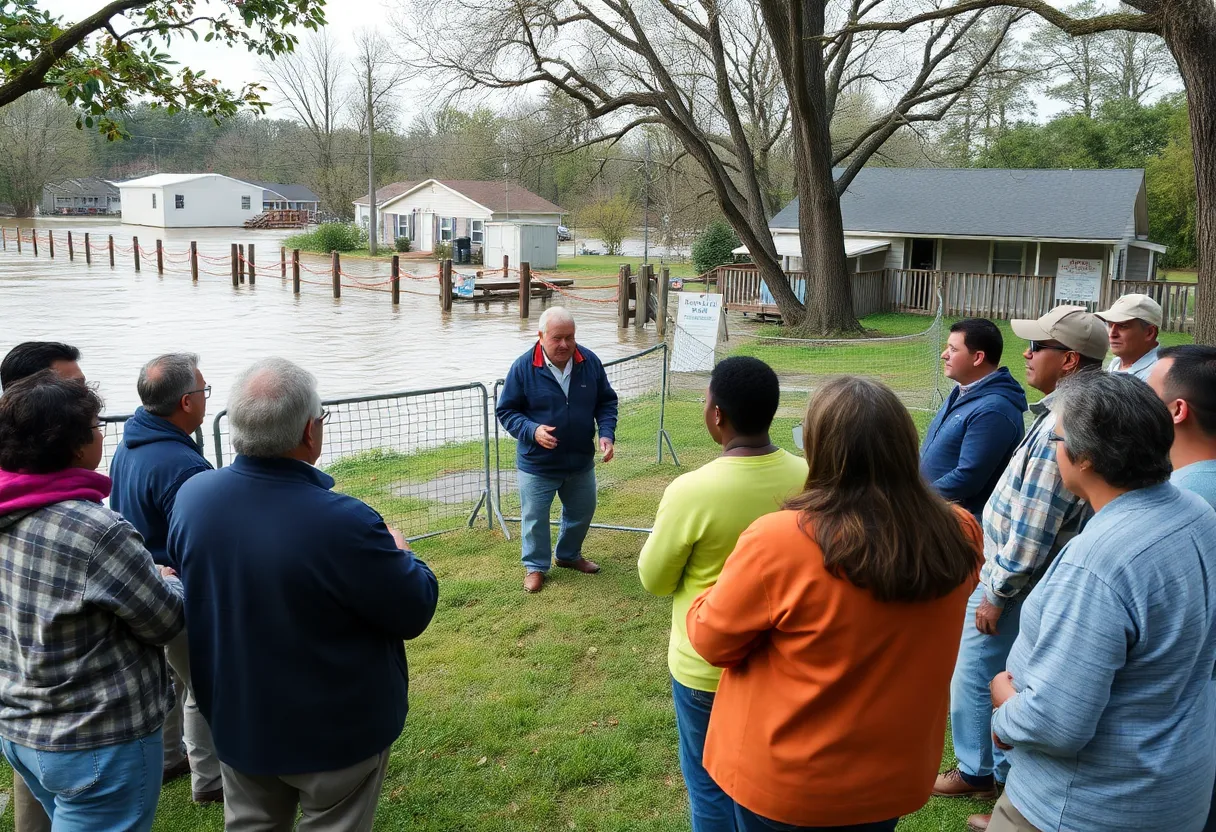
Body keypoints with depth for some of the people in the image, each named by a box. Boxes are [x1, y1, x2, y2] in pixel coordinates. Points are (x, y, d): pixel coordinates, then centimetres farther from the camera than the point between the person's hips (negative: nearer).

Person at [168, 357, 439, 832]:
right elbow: (414, 613, -19)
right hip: (335, 732, -5)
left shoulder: (191, 495, -13)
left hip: (236, 720, 5)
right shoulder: (341, 523, -34)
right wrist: (400, 555, 1)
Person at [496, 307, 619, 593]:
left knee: (582, 512, 21)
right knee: (535, 518, 9)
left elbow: (607, 401, 3)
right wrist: (532, 430, -26)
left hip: (581, 462, 4)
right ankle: (535, 566, 32)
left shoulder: (590, 362, -8)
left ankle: (569, 555, 46)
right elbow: (506, 411, -10)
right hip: (537, 465, -4)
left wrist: (607, 433, -12)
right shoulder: (523, 368, -17)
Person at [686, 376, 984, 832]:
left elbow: (713, 640, -14)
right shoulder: (959, 535, -15)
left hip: (788, 784, -3)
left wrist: (733, 588, 4)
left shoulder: (779, 541, -30)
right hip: (896, 776, 4)